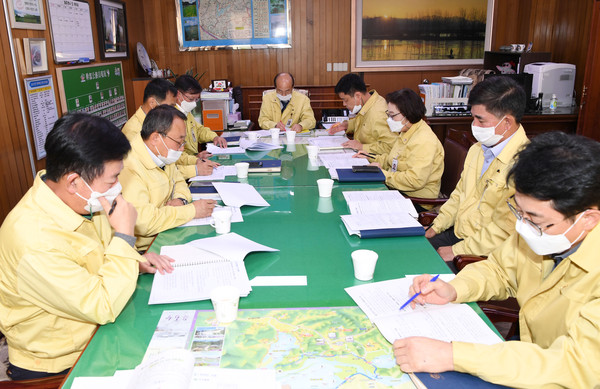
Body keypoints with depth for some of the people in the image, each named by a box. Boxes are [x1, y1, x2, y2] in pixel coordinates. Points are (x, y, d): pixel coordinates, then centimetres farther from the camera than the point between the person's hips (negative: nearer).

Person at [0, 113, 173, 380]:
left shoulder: (82, 202, -6)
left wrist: (134, 262, -5)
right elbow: (103, 307, -28)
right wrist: (125, 235, -26)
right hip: (60, 365, -7)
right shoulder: (34, 241, -32)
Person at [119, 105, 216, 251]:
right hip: (145, 249, -8)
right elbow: (143, 222, -30)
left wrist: (180, 199, -1)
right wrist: (191, 211, -23)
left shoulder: (163, 157, 5)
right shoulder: (129, 168, -24)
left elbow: (178, 181, 23)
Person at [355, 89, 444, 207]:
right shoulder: (406, 132, 9)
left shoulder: (424, 142, -23)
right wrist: (371, 159, 11)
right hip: (399, 190, 9)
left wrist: (383, 174, -22)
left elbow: (415, 180, -30)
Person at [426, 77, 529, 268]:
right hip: (456, 234, 8)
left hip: (484, 254, -8)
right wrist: (435, 227, 8)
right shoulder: (477, 149, 8)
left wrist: (457, 251, -18)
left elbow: (504, 230, -23)